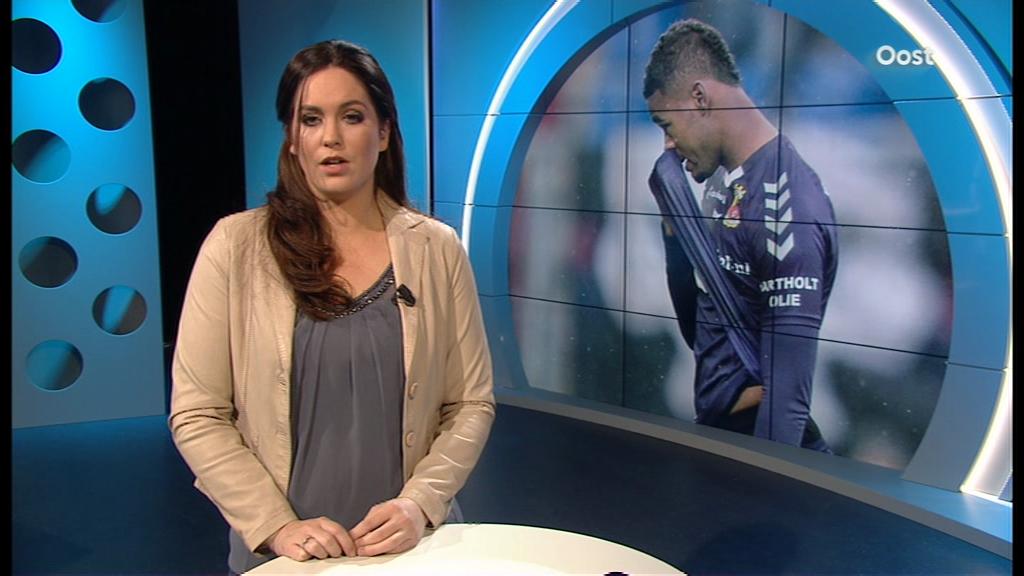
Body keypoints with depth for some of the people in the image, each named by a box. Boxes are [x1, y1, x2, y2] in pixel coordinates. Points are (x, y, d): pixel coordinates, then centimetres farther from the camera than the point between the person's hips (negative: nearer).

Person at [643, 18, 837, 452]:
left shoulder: (786, 203, -23)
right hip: (712, 426, 8)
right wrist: (673, 214, -2)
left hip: (760, 441, -8)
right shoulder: (723, 176, 4)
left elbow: (788, 390, -24)